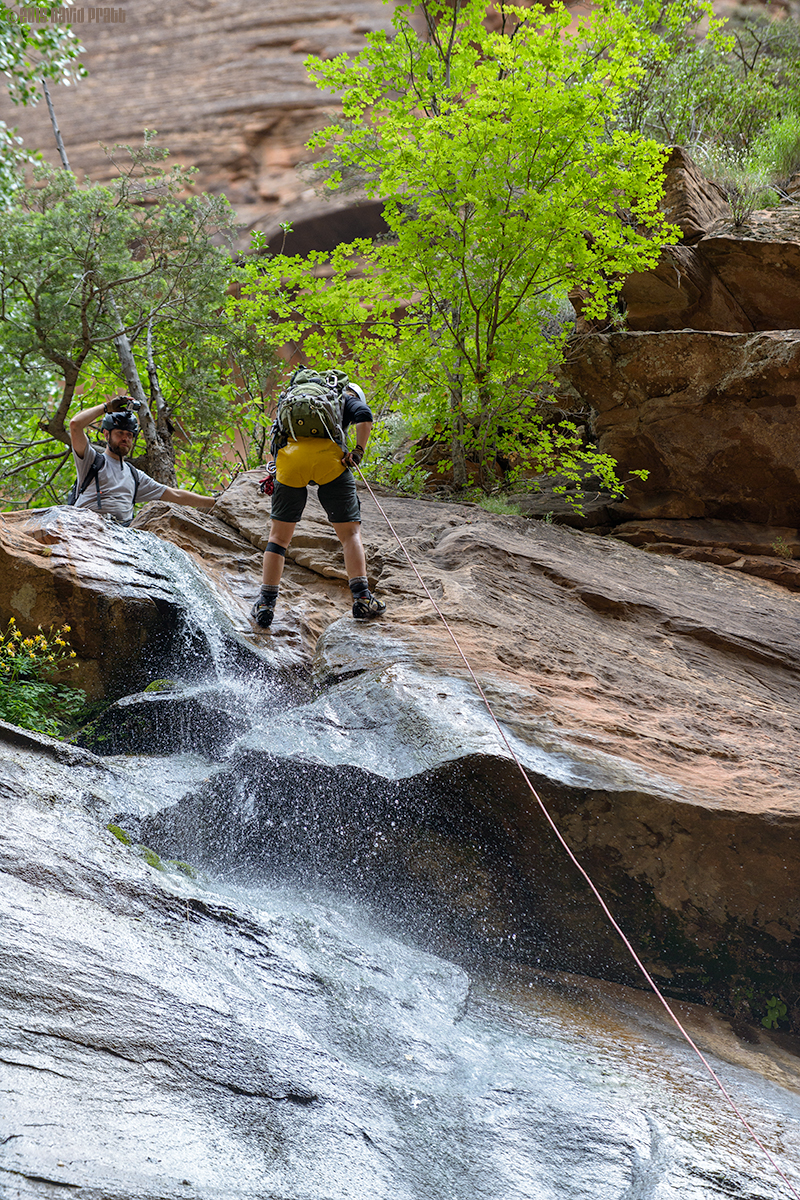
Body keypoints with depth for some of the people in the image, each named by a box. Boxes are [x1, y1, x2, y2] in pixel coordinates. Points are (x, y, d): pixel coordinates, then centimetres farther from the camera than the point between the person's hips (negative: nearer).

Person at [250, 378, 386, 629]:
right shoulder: (347, 399, 25)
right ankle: (361, 598, -6)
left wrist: (274, 473, 27)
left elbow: (278, 434, 28)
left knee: (279, 535, 13)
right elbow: (364, 416, 3)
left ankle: (265, 604, 10)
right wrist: (359, 451, 2)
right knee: (350, 532, 5)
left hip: (290, 458, 3)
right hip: (329, 458, -3)